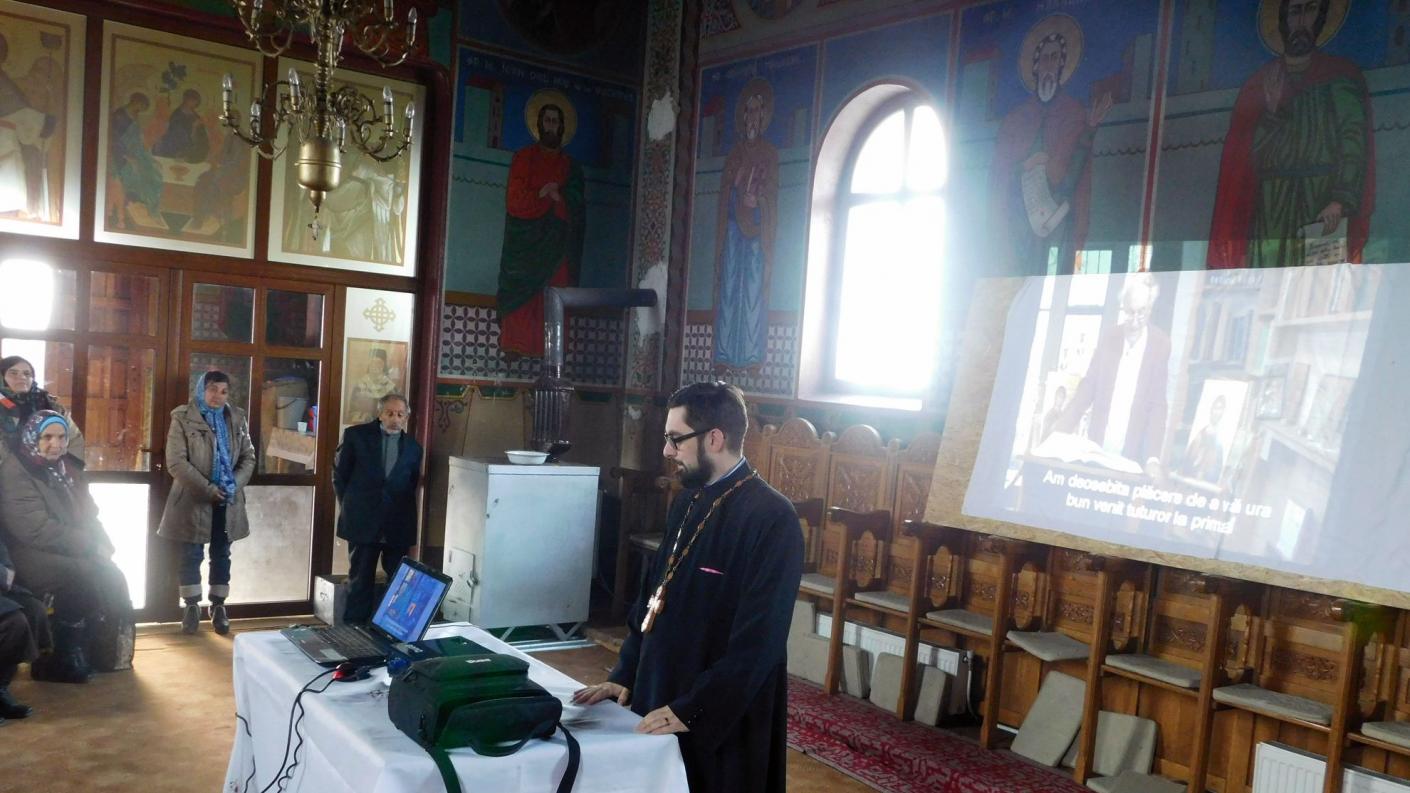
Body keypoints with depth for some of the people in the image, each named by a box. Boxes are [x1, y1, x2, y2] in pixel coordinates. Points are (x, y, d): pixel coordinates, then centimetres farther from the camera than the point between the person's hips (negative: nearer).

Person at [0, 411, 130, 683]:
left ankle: (106, 655, -5)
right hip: (31, 558, -8)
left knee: (111, 575, -15)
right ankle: (62, 662, -18)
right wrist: (91, 546, -19)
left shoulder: (64, 469, 13)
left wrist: (101, 544, -5)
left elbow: (87, 515, 16)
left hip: (72, 554, 8)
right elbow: (38, 531, -21)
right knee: (83, 576, -30)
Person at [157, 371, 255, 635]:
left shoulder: (237, 419, 6)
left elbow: (248, 457, 7)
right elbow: (176, 463, -12)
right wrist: (208, 489, -17)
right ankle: (192, 607, 18)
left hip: (228, 501, 3)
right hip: (194, 499, -3)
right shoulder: (183, 418, -6)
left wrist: (234, 485, -10)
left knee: (221, 555, 10)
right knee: (192, 555, 5)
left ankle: (218, 606, 20)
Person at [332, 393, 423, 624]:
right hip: (362, 521, -2)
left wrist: (402, 509, 6)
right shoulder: (356, 435, 3)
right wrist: (351, 506, 5)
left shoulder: (413, 447, 9)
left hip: (398, 526, 2)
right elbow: (340, 474, 7)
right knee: (360, 579, 4)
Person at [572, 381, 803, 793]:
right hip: (660, 700, 8)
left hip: (722, 722, -7)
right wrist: (625, 676, 8)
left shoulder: (772, 518, -20)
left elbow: (759, 641, -22)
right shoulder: (688, 502, 6)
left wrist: (693, 710, -20)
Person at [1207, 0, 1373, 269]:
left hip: (1319, 204, -2)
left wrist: (1340, 201, -18)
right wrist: (1273, 109, -3)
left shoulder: (1341, 77, 8)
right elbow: (1250, 150, 14)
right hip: (1270, 206, 3)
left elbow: (1354, 145, -5)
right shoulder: (1261, 84, 18)